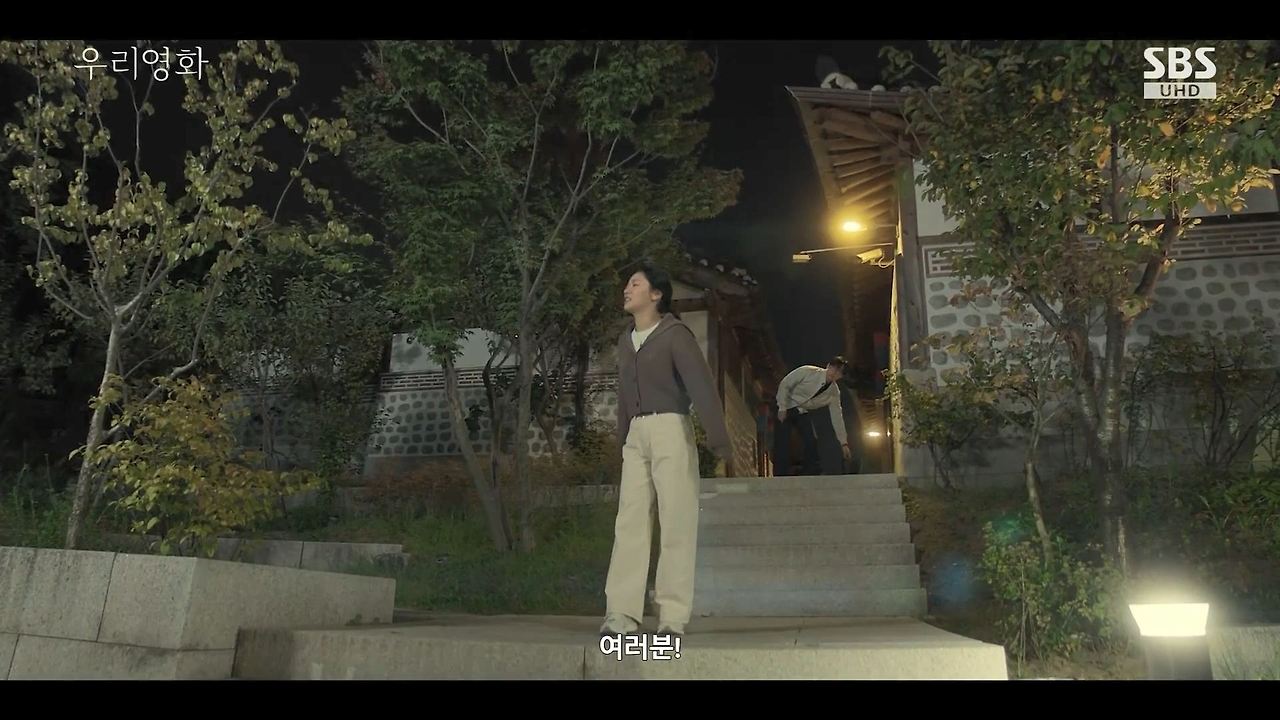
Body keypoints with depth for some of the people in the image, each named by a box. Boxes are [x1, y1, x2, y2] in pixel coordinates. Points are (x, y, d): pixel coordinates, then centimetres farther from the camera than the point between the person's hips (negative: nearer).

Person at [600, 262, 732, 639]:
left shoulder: (675, 334, -5)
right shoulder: (626, 339, 16)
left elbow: (702, 385, -14)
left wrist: (718, 438, -24)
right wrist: (623, 439, 19)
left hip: (670, 428, -6)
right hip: (636, 432, 6)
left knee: (675, 522, -2)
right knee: (630, 520, 1)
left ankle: (673, 616, 3)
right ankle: (622, 612, 3)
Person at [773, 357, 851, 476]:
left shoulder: (834, 392, -9)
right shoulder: (807, 372, -23)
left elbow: (837, 417, -4)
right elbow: (784, 385, -15)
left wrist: (844, 443, -5)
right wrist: (782, 408, -17)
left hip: (803, 413, 4)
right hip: (785, 408, -4)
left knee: (812, 444, -8)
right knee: (783, 444, -15)